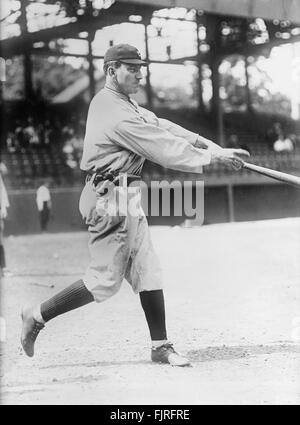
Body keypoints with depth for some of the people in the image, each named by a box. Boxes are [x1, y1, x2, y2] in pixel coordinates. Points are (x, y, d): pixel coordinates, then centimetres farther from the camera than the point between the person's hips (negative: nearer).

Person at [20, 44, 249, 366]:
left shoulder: (118, 103, 13)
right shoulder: (118, 115, -19)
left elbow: (160, 127, 8)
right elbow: (163, 148, -19)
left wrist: (208, 144, -1)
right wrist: (212, 157, -14)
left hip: (126, 197, 10)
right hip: (111, 198, -10)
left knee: (148, 272, 8)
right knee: (105, 280, -3)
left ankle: (160, 346, 11)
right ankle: (38, 316, 10)